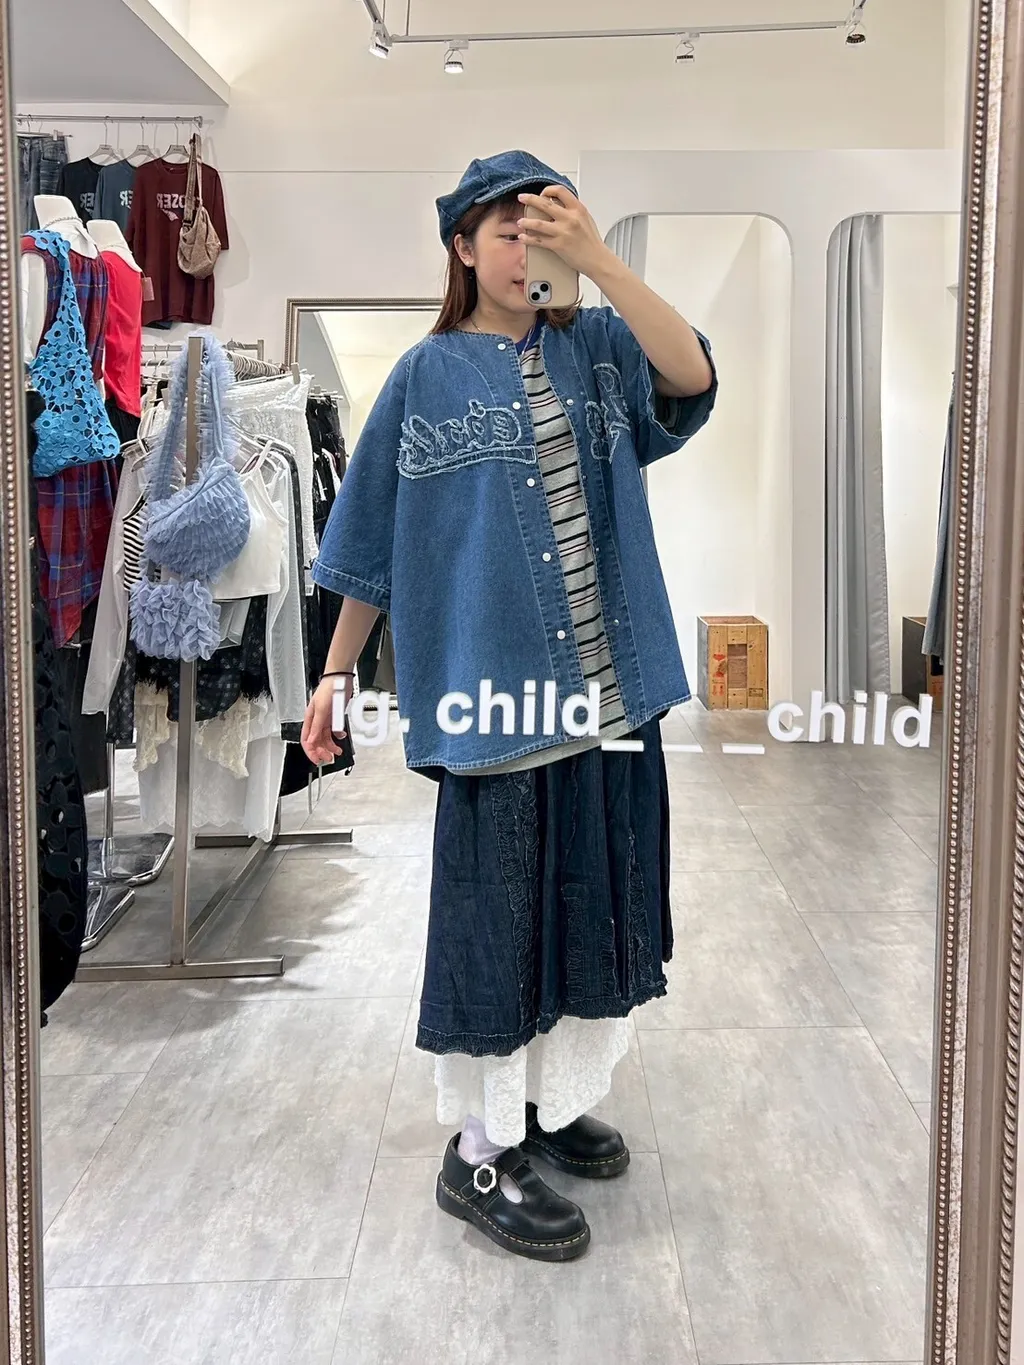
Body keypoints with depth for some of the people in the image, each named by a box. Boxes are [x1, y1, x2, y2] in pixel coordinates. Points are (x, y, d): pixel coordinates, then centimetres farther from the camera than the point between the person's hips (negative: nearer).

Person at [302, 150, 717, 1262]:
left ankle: (553, 1100, 35)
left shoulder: (596, 349, 8)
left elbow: (693, 378, -13)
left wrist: (596, 258, -19)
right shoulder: (427, 376, 1)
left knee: (594, 901, 14)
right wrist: (336, 675, 4)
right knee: (498, 916, 4)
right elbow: (372, 542, 4)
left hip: (612, 690, 4)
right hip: (494, 693, -4)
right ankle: (479, 1154, 20)